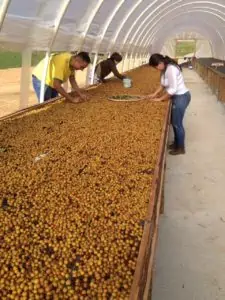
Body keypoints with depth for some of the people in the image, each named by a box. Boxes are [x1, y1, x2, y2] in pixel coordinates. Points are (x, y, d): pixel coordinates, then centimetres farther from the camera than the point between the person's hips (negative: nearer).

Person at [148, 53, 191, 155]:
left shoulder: (171, 69, -25)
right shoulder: (165, 69, 5)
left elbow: (173, 89, -27)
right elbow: (163, 84, 17)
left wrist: (160, 99, -17)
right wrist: (155, 94, 7)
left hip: (181, 97, -10)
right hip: (177, 96, 10)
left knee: (177, 123, 3)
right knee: (174, 121, 20)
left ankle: (181, 148, 19)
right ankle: (176, 143, 37)